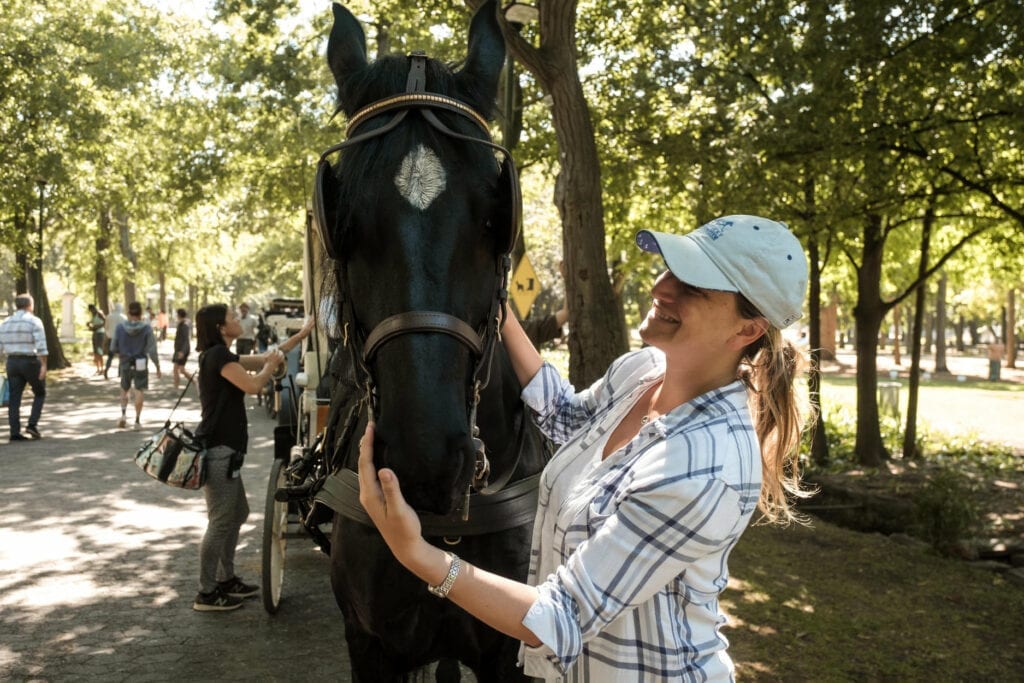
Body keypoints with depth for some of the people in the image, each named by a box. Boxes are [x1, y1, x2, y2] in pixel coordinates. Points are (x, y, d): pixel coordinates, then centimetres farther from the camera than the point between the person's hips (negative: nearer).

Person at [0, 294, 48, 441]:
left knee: (14, 399, 5)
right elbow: (41, 345, -18)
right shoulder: (34, 321, -9)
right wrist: (44, 365, -18)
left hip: (12, 362, 5)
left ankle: (15, 432, 3)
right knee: (40, 393, 13)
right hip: (30, 362, -5)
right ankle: (32, 424, 1)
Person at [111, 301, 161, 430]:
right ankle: (137, 420, 4)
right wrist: (157, 367, -1)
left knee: (124, 390, 20)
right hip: (140, 365, -2)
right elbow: (152, 350, -10)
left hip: (125, 364, 2)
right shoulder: (146, 328, -10)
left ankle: (123, 414, 5)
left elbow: (114, 348, 3)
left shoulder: (120, 327, -5)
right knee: (139, 391, 6)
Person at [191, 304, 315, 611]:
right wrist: (272, 363, -3)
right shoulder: (218, 355, -14)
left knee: (237, 513, 17)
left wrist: (303, 333, 22)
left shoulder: (220, 356, 16)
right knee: (220, 521, -5)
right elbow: (253, 385, -22)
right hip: (219, 450, -10)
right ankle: (206, 594, 3)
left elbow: (268, 357, 22)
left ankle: (226, 579, 28)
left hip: (224, 449, 10)